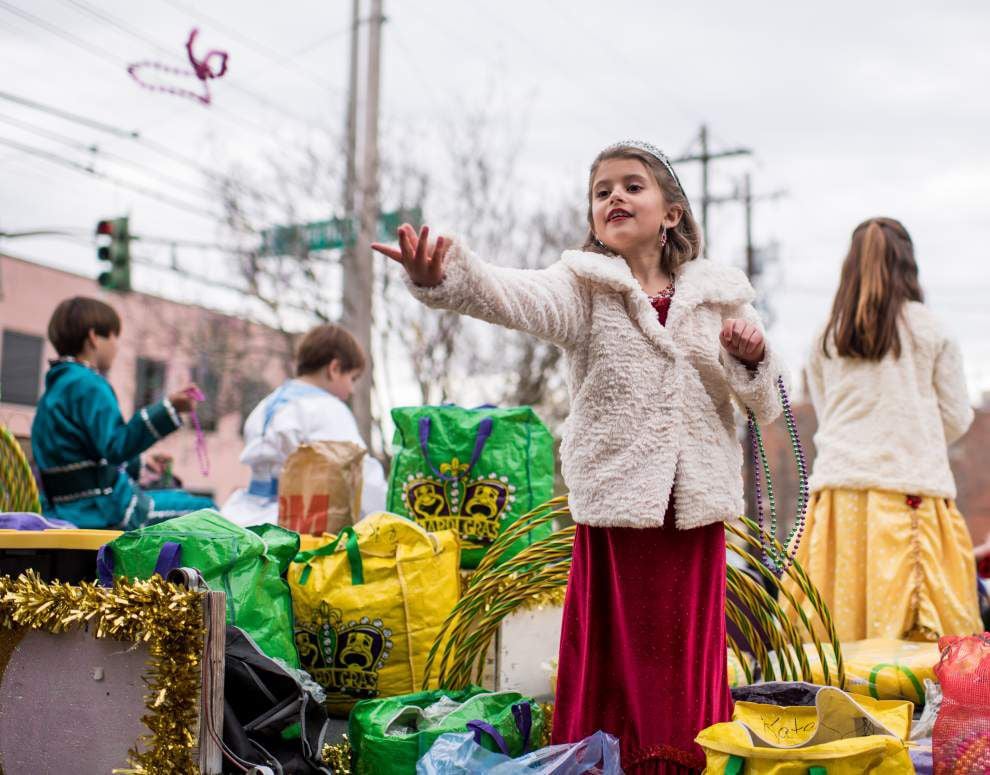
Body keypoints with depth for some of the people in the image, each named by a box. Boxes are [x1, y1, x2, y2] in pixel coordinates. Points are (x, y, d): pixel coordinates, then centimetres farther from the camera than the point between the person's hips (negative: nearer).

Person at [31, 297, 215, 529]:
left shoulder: (55, 388, 18)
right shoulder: (86, 384, -13)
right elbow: (116, 447, -26)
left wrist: (139, 466, 36)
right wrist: (167, 409, -29)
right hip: (104, 513, -10)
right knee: (204, 510, -6)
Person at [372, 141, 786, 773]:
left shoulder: (717, 293, 9)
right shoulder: (585, 286, 1)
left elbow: (763, 397, 14)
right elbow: (516, 297, -21)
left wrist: (752, 355, -9)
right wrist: (444, 276, -40)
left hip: (695, 501, 2)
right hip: (616, 498, -2)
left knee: (689, 656, 8)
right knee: (614, 649, 0)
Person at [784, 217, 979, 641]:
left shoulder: (825, 336, 7)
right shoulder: (930, 328, 1)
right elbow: (957, 418, 6)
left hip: (838, 489, 3)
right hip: (913, 486, -2)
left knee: (834, 632, 2)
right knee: (920, 642, -1)